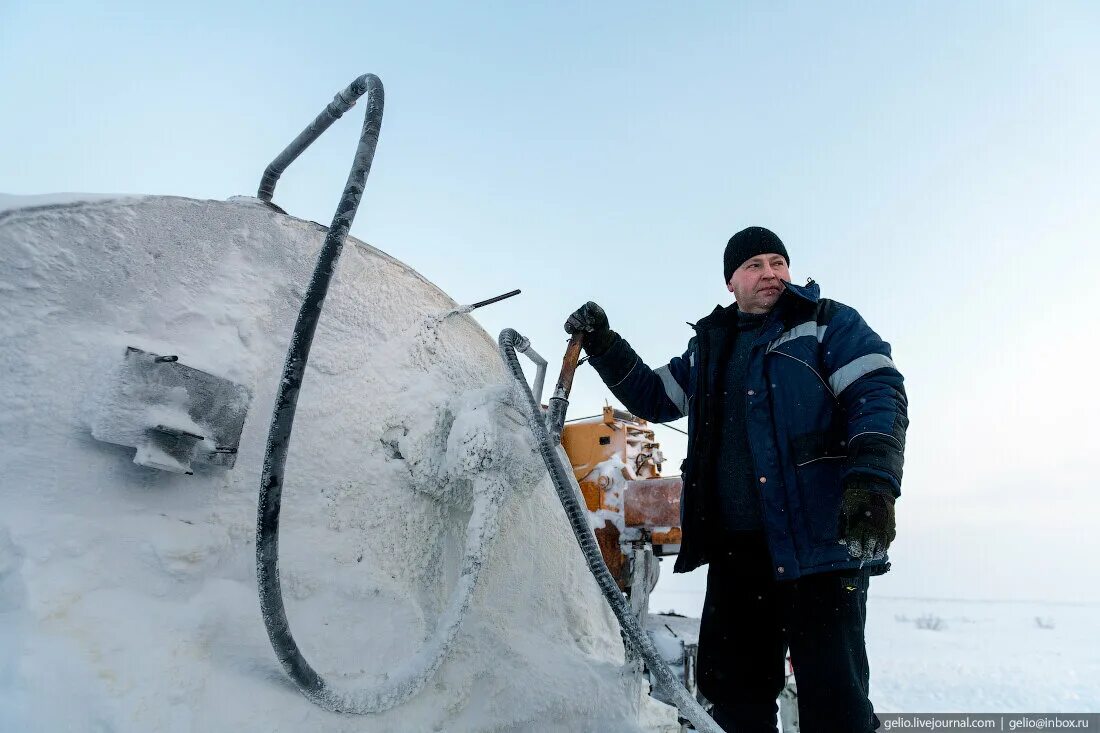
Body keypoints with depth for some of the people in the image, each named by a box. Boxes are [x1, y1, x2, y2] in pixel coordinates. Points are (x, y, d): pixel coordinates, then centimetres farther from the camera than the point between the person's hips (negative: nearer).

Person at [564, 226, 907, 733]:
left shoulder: (828, 323, 4)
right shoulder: (709, 346, 21)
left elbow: (880, 393, -7)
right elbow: (654, 397, 28)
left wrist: (872, 481, -23)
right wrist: (603, 345, 16)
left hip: (820, 537, -5)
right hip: (736, 545, 6)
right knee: (729, 690, 11)